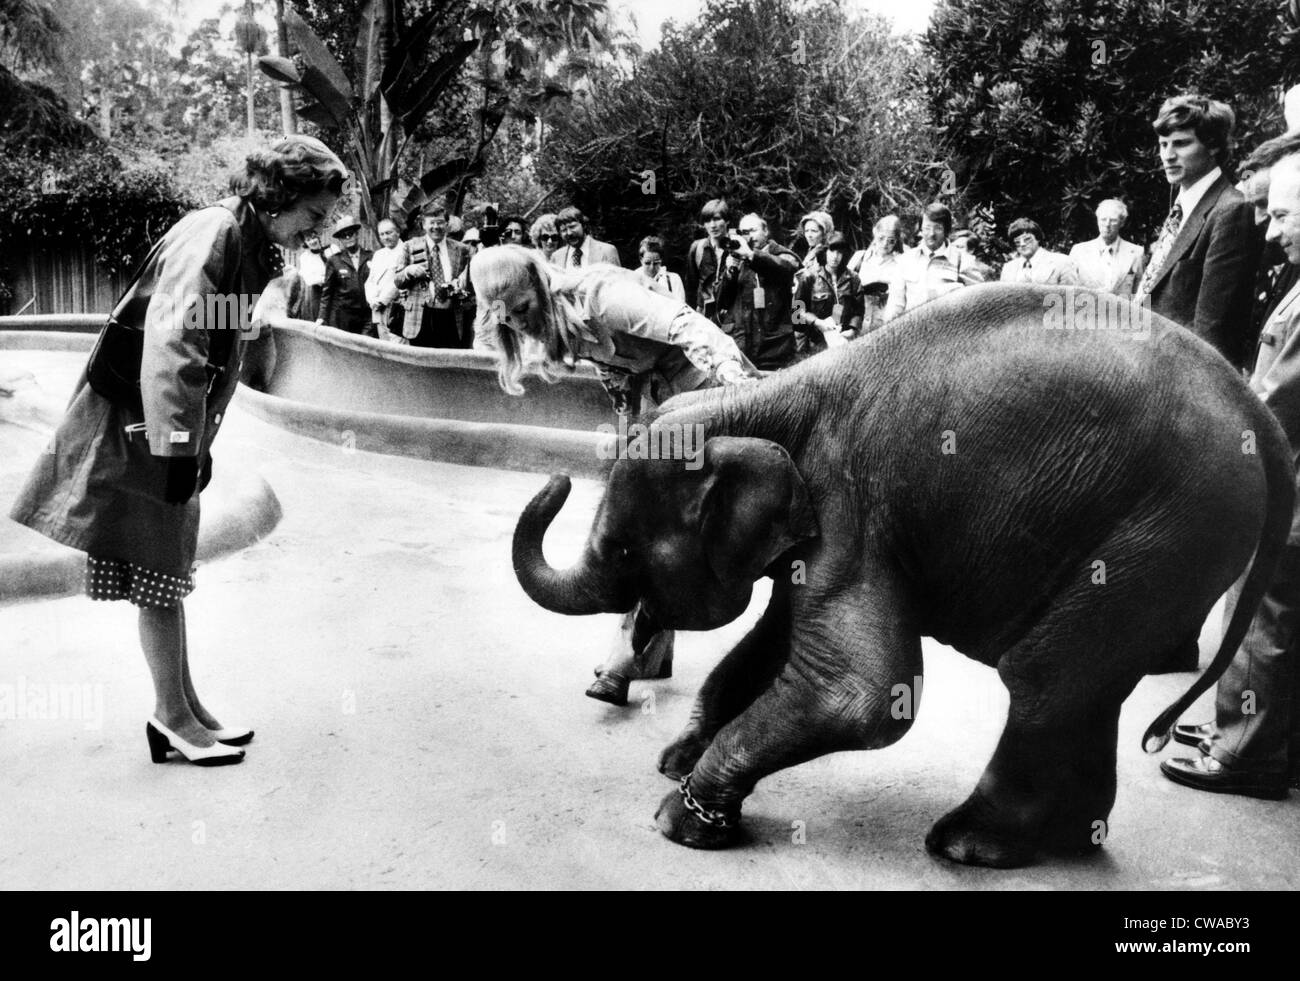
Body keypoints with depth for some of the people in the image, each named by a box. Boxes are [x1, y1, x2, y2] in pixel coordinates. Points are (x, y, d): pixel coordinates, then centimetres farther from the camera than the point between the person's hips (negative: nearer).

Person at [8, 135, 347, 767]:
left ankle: (182, 712, 20)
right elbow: (169, 341, -29)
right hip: (138, 424, -9)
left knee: (166, 571, 12)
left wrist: (198, 442, 22)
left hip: (171, 429, 9)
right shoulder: (211, 234, -18)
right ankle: (173, 716, 8)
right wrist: (176, 446, -32)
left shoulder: (249, 245, 12)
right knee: (157, 573, -2)